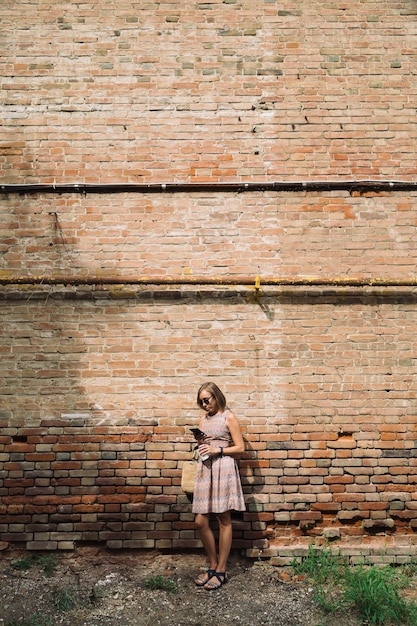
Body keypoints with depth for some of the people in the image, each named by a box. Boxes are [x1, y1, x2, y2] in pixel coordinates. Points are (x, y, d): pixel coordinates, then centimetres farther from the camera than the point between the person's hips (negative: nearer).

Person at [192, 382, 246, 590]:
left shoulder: (228, 417, -2)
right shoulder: (203, 419, 15)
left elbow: (240, 447, -4)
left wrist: (217, 450, -14)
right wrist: (200, 442, 1)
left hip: (224, 469, -6)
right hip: (205, 469, 6)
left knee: (224, 521, 2)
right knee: (201, 521, 2)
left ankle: (221, 571, 10)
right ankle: (212, 566, 19)